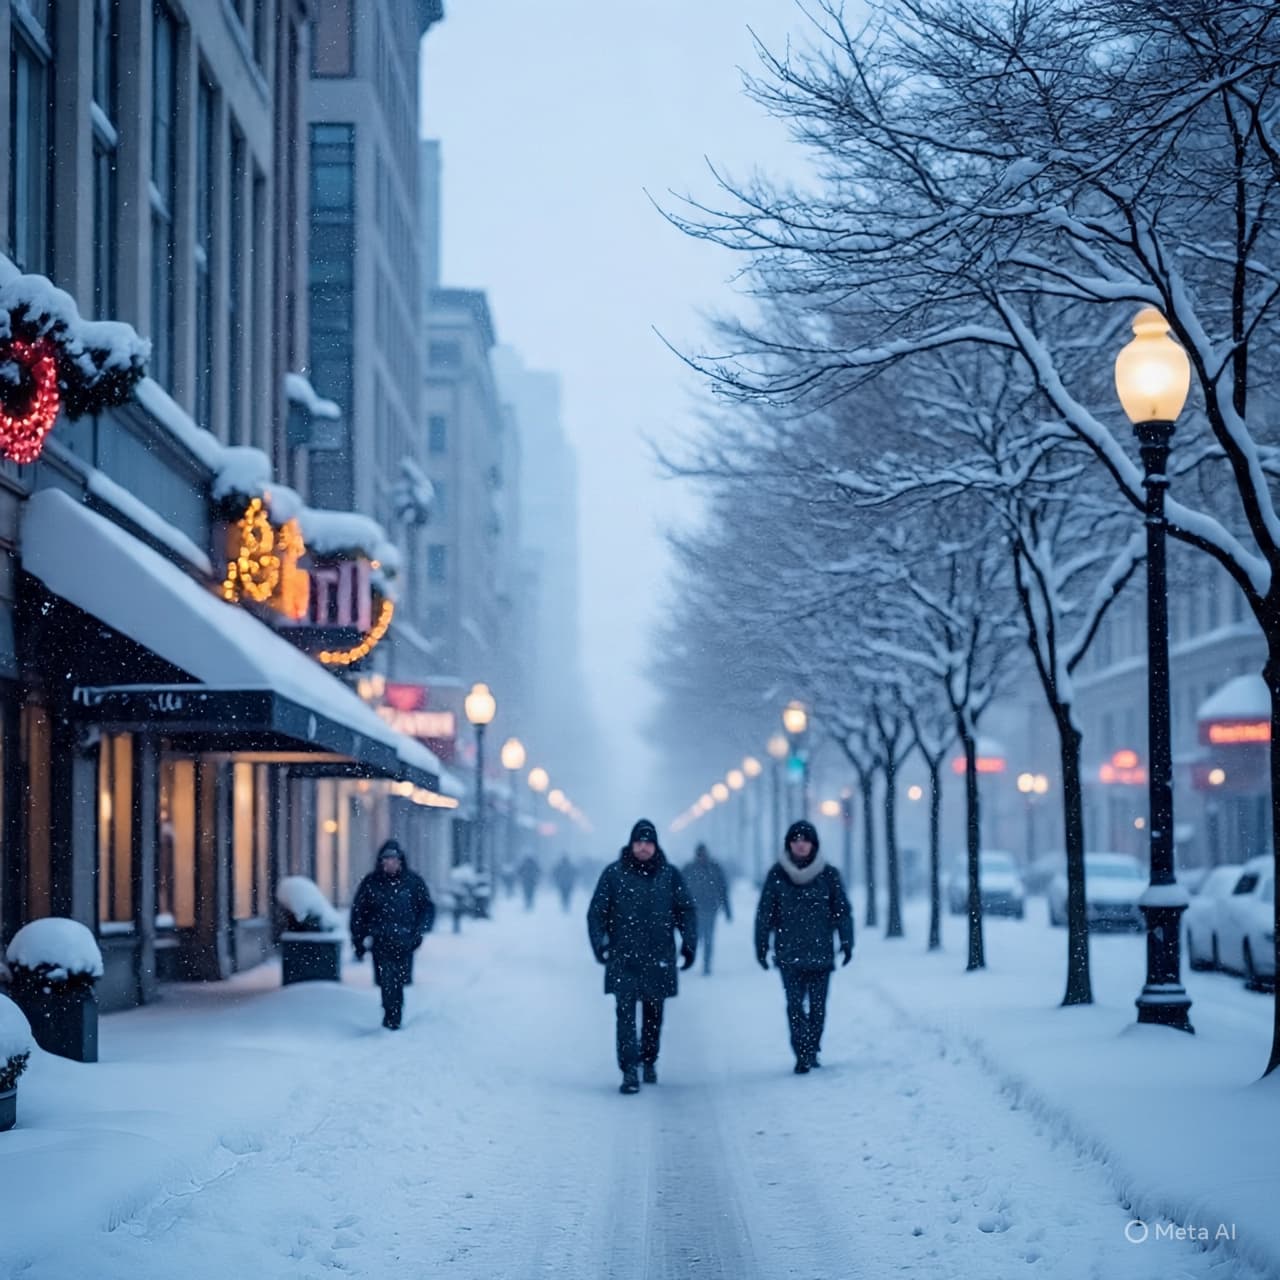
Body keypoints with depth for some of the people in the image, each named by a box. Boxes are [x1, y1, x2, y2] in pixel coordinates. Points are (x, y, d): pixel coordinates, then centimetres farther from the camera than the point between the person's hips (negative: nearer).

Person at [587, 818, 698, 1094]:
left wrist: (689, 944, -3)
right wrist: (599, 944, -12)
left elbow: (686, 910, 8)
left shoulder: (669, 874, 4)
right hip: (623, 959, -2)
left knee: (653, 1013, 12)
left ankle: (649, 1061, 31)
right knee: (626, 1014, -11)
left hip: (658, 958, 2)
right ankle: (629, 1071, -13)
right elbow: (596, 912, 1)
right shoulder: (613, 873, -1)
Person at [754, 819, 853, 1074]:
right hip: (789, 954, -1)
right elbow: (765, 913, 4)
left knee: (817, 1005, 3)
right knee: (795, 1005, -9)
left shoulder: (829, 874, 2)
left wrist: (846, 942, 0)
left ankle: (811, 1053, 16)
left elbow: (842, 910, 5)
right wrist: (761, 946, 3)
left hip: (821, 952, 1)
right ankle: (802, 1055, -9)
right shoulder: (777, 875, 2)